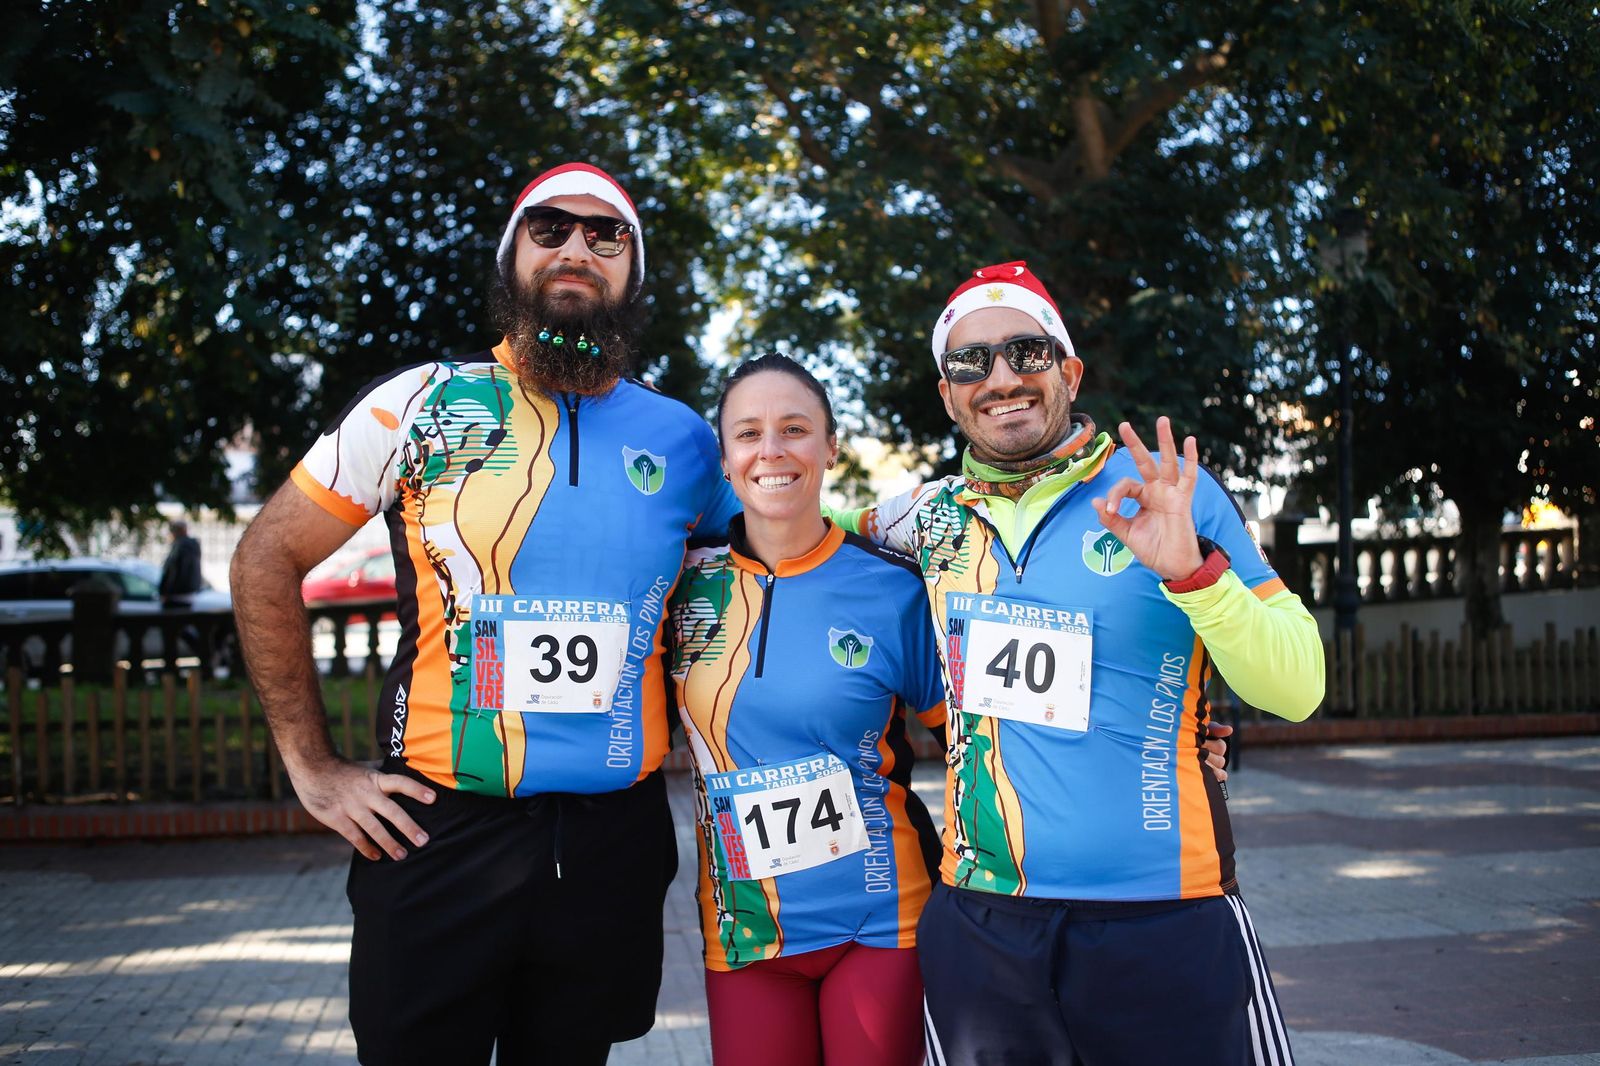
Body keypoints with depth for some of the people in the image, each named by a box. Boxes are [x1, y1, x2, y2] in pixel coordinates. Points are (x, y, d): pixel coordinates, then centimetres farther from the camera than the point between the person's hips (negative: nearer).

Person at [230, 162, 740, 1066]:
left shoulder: (685, 441, 4)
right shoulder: (424, 404, -2)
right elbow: (268, 560, 2)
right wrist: (313, 766, -1)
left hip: (614, 845, 3)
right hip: (439, 834, -2)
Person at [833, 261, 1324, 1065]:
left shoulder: (1167, 491, -4)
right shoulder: (938, 515, 5)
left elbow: (1296, 689, -8)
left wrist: (1191, 571, -22)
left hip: (1164, 922, -3)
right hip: (978, 923, 3)